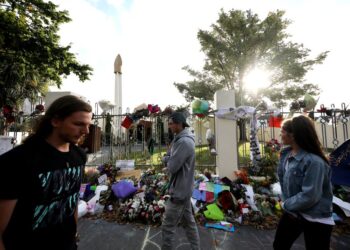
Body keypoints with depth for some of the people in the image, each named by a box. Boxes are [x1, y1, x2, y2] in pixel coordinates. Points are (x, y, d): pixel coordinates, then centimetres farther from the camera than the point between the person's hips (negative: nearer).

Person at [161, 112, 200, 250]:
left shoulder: (184, 142, -24)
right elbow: (166, 158, 12)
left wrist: (168, 161, -6)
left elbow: (171, 167, -25)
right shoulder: (179, 140, 8)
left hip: (179, 191, -10)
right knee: (188, 222, 22)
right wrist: (168, 160, -9)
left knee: (167, 227, 6)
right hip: (183, 189, 10)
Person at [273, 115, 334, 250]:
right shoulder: (286, 153, -5)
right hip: (292, 212, 7)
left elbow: (309, 196, -26)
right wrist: (285, 199, 0)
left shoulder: (314, 162, -28)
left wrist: (286, 204, -14)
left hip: (316, 220, -6)